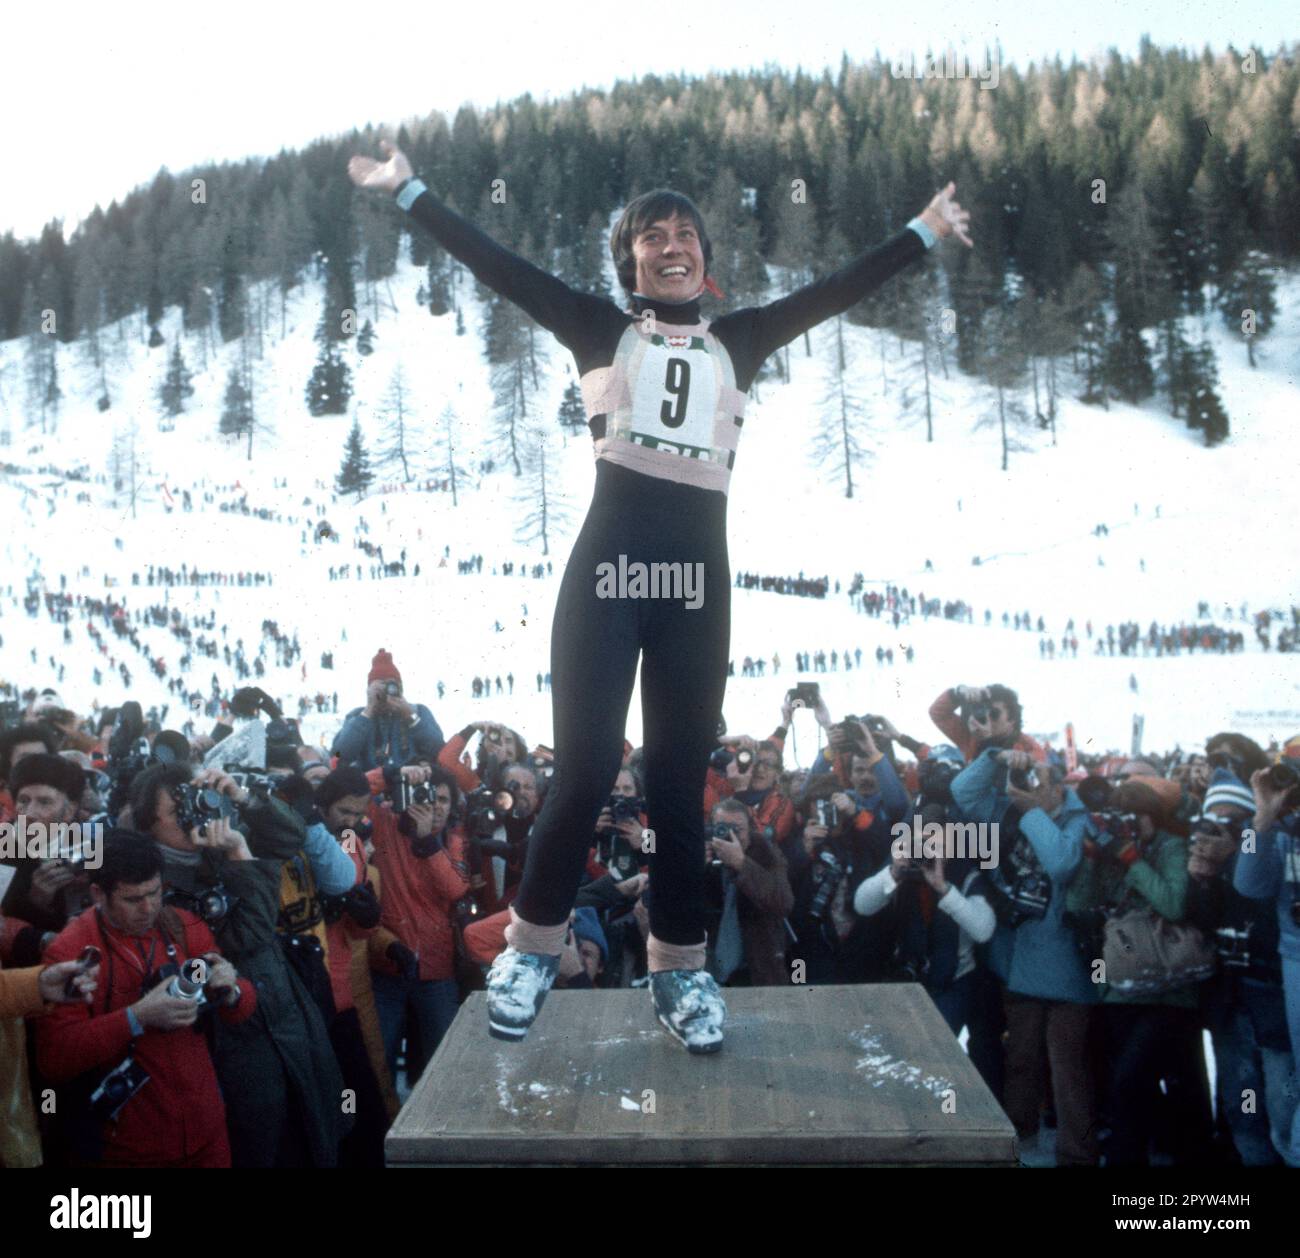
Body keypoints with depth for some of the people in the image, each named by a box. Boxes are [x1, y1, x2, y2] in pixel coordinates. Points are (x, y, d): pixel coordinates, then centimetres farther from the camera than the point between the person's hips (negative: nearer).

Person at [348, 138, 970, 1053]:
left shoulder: (738, 341, 17)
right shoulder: (601, 328, 12)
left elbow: (839, 291, 20)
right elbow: (494, 265, 9)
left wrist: (925, 232, 24)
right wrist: (408, 188, 8)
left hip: (698, 570, 2)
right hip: (609, 557, -2)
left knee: (681, 777, 7)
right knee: (586, 765, -5)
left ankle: (679, 963, 17)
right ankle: (534, 946, 13)